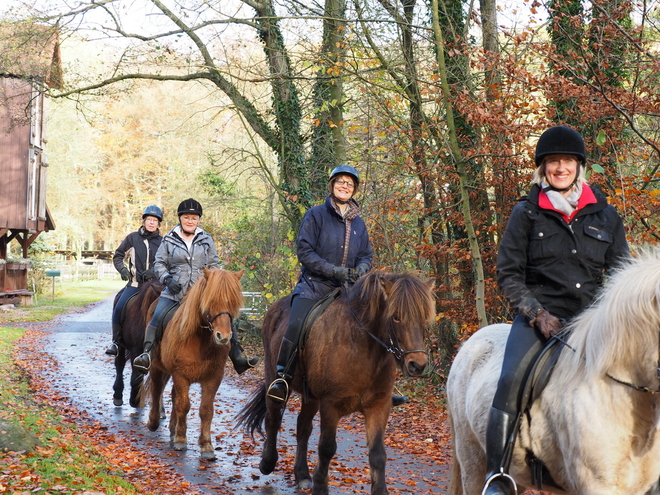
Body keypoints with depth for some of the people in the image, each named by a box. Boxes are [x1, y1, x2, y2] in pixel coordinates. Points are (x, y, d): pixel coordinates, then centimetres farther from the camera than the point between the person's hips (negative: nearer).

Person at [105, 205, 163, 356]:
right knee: (119, 308, -17)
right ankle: (116, 342, -4)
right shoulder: (133, 238, 8)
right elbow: (118, 256, 16)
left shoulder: (162, 242, 7)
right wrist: (123, 269, -3)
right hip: (135, 283, 0)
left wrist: (155, 271, -13)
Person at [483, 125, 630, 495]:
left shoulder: (606, 215, 11)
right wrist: (538, 313, -10)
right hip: (541, 316, -3)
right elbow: (509, 274, 4)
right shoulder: (527, 214, 6)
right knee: (511, 380, -27)